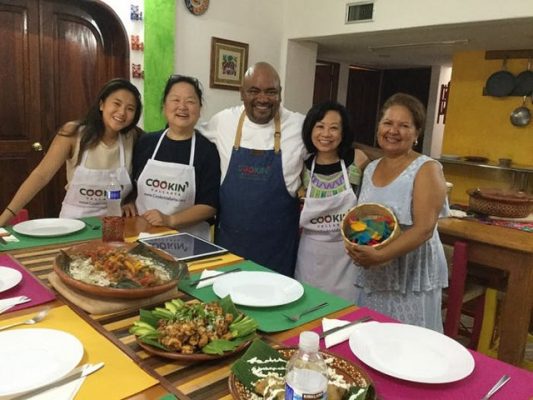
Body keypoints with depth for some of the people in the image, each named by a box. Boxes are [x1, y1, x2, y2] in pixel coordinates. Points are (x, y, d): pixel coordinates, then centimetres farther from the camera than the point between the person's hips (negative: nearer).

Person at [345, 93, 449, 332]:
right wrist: (354, 245, -5)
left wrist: (380, 256, -28)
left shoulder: (426, 169, -8)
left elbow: (423, 229, -18)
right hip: (370, 275, 5)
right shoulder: (371, 169, 9)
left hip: (411, 278, -5)